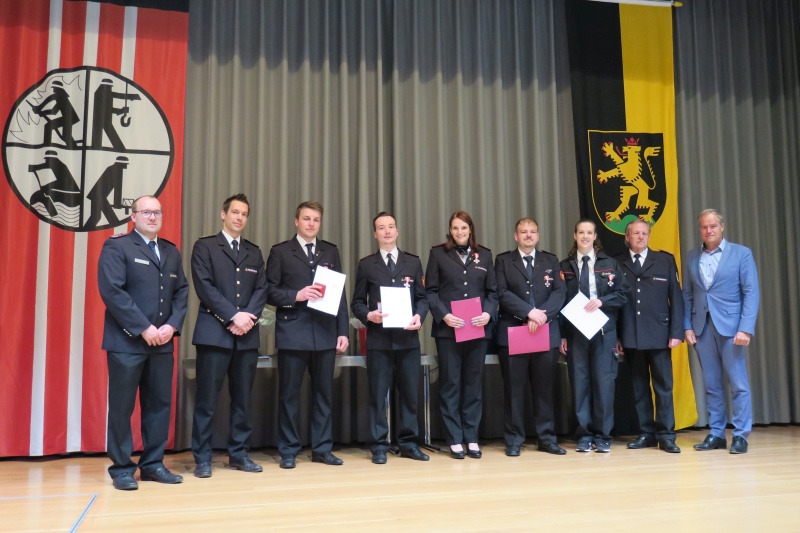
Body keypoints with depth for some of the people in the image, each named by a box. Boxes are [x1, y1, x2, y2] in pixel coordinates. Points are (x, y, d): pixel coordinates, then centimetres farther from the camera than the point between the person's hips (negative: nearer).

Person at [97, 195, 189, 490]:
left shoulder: (171, 251, 16)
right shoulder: (116, 246, -3)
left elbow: (181, 292, 11)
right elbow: (112, 291, -14)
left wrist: (172, 326, -6)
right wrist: (144, 329, -16)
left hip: (162, 341, 6)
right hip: (127, 341, -5)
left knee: (160, 403, 8)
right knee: (121, 407, 1)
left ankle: (153, 464, 18)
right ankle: (122, 468, 12)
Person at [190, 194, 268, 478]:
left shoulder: (254, 252, 17)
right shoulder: (205, 246, 3)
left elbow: (261, 290, 8)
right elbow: (204, 286, -8)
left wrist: (248, 317, -9)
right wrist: (233, 316, -15)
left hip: (247, 335, 4)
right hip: (214, 332, -4)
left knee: (243, 398, 8)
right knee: (207, 399, -1)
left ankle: (239, 454, 17)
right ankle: (202, 457, 7)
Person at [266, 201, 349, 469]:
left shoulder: (331, 251, 13)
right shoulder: (280, 252, 4)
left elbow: (340, 293, 10)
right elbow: (270, 291, -1)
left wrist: (343, 331, 4)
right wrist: (296, 295, -17)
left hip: (325, 333, 3)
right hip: (292, 333, -3)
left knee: (324, 392, 8)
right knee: (289, 393, 3)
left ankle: (322, 448, 18)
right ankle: (288, 451, 13)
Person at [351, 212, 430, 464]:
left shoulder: (413, 262, 11)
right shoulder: (366, 264, 5)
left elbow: (423, 297, 9)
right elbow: (357, 302, 4)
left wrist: (419, 316, -10)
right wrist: (368, 315, -15)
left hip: (408, 337, 2)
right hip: (378, 338, -2)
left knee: (409, 392, 7)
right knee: (378, 394, 2)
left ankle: (408, 443, 18)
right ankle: (379, 446, 11)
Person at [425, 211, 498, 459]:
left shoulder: (484, 255, 12)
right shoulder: (438, 253, 5)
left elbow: (493, 291, 10)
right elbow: (430, 291, 0)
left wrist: (488, 313, -8)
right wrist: (444, 315, -13)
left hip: (478, 328, 2)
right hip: (447, 329, -2)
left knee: (474, 382, 7)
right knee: (450, 383, 2)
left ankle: (471, 438, 15)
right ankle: (455, 440, 9)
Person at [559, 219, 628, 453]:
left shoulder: (610, 264, 8)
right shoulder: (565, 266, 7)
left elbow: (622, 294, 5)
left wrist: (601, 301, -14)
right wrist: (562, 334, -3)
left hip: (603, 331, 0)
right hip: (574, 331, 0)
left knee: (604, 382, 0)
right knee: (580, 383, 2)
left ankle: (602, 436, 9)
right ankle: (584, 435, 10)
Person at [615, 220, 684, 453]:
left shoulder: (665, 260, 7)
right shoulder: (617, 265, 7)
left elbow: (676, 297, 4)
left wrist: (676, 331, -5)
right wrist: (615, 336, -1)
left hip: (659, 334, -1)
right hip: (630, 337, 1)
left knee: (663, 385, 2)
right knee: (639, 387, 7)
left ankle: (666, 435, 10)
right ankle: (646, 433, 16)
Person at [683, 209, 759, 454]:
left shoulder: (741, 253, 1)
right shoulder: (691, 257, 11)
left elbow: (751, 293, -5)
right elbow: (687, 295, 10)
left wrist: (746, 328, -14)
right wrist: (687, 326, 1)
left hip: (730, 326, -3)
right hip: (702, 328, 3)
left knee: (737, 383, -1)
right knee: (711, 384, 7)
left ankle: (740, 435, 8)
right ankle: (716, 434, 14)